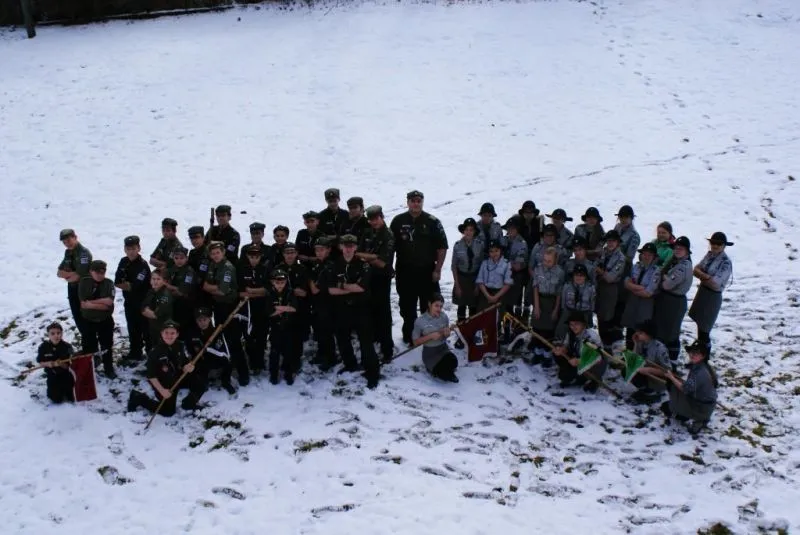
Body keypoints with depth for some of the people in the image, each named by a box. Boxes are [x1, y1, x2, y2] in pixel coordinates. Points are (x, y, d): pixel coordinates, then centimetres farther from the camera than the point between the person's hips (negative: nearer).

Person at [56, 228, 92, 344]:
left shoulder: (84, 253, -19)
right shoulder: (68, 252, 8)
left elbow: (78, 276, -25)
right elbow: (59, 272, 5)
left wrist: (66, 276, -5)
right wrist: (71, 274, -14)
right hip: (72, 289, 8)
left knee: (85, 320, 0)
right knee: (78, 319, 15)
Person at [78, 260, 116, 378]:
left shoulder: (108, 283, -7)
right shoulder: (84, 283, -8)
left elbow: (109, 301, -21)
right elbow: (84, 304, -16)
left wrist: (91, 303, -21)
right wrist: (102, 304, -21)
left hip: (106, 321, 0)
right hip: (88, 321, 0)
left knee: (107, 345, 13)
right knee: (89, 347, 9)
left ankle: (109, 368, 27)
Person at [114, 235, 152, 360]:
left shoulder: (143, 265, -21)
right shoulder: (123, 262, 2)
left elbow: (135, 287, -27)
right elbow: (117, 282, -2)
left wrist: (124, 284, -10)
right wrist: (128, 285, -18)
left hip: (143, 302, -7)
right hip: (129, 301, 7)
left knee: (145, 329, 2)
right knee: (132, 328, 19)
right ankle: (135, 352, 33)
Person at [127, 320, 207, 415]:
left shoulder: (181, 346, -9)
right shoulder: (155, 352, -24)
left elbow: (187, 362, 4)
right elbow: (151, 376, -19)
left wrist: (189, 367, -20)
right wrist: (162, 390, -24)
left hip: (179, 378, 5)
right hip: (164, 384, -5)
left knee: (202, 384, -4)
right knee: (168, 411, 0)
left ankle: (188, 404, 22)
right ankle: (138, 398, 16)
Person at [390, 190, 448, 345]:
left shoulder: (432, 222, -4)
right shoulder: (398, 221, 2)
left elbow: (442, 247, -2)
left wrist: (437, 270, -6)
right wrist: (391, 268, 2)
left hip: (427, 272, -2)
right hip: (405, 272, 2)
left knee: (429, 308, 3)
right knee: (407, 308, 11)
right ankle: (409, 336, 24)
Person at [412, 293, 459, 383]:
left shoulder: (444, 317, -2)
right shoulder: (420, 321, -14)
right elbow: (416, 342, -9)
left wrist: (447, 333, -11)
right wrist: (431, 336, -21)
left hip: (443, 348, 3)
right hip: (429, 352, -3)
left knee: (453, 362, -30)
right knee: (441, 373, -26)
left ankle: (444, 372, 5)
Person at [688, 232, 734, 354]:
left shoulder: (725, 262, -19)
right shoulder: (709, 254, 3)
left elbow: (715, 283, -23)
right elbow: (695, 270, 0)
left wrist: (701, 275, -10)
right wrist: (707, 277, -17)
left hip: (713, 297, -7)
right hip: (702, 292, 7)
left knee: (704, 329, 0)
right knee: (700, 324, 19)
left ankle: (704, 356, 13)